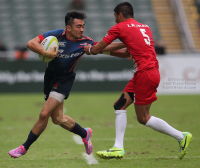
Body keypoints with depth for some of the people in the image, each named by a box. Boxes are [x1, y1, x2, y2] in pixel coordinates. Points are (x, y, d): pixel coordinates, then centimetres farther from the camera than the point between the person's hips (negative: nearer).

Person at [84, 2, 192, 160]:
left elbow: (96, 49, 3)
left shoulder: (119, 28, -2)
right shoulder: (145, 27, 20)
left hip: (145, 73, -9)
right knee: (120, 105, 11)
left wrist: (89, 49, 25)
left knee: (143, 118, -2)